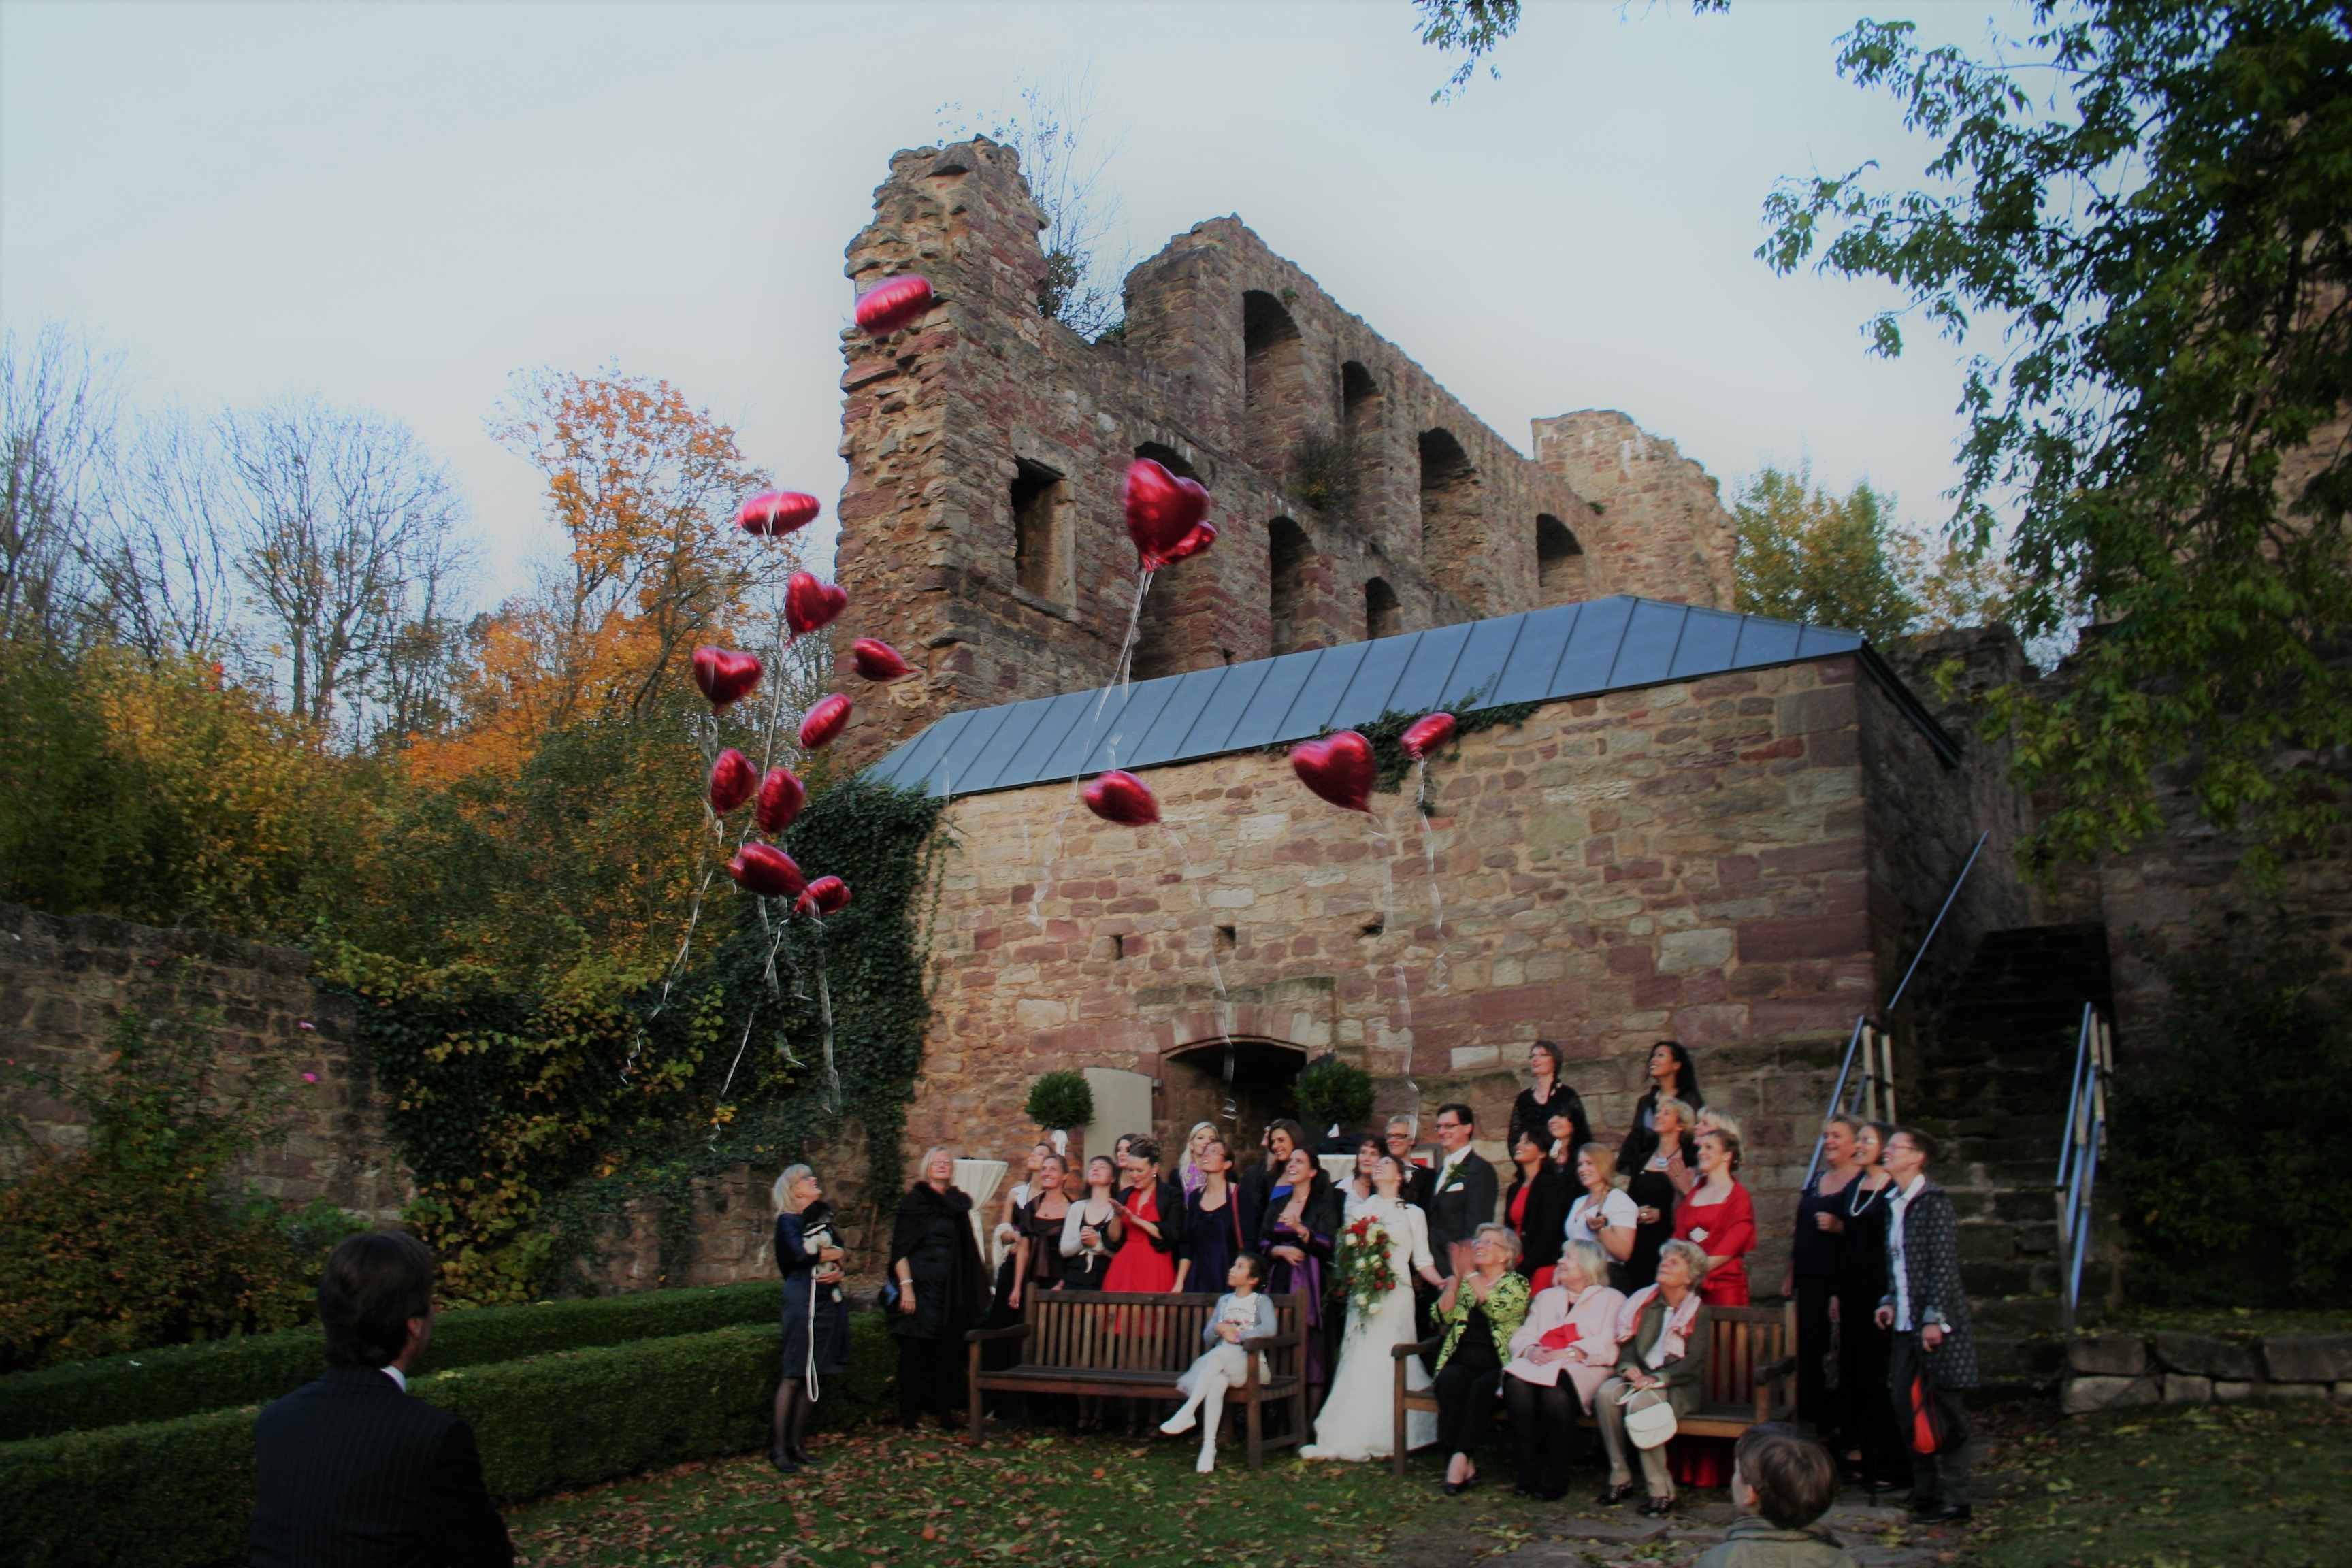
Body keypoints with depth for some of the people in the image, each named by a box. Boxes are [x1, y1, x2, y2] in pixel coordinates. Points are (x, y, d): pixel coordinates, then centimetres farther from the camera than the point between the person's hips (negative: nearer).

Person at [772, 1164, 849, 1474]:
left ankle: (797, 1443, 12)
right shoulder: (788, 1221, -2)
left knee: (815, 1374, 6)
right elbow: (800, 1255, -18)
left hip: (829, 1298, 7)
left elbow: (840, 1254, 13)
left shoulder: (823, 1216, 17)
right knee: (795, 1375, -5)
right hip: (804, 1299, -7)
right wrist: (835, 1255, -3)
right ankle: (780, 1447, 1)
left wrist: (838, 1271, -10)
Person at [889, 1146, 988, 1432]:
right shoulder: (914, 1200, -1)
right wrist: (906, 1286, -15)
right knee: (914, 1349, -3)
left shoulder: (958, 1202, 13)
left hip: (950, 1289, 4)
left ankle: (945, 1411, 11)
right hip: (921, 1285, -4)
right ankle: (909, 1415, 4)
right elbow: (899, 1248, -6)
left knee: (948, 1351, 3)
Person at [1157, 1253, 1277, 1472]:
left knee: (1219, 1354, -35)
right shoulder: (1224, 1301, 21)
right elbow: (1207, 1336, 17)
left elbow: (1270, 1329, -16)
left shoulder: (1261, 1301, 5)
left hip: (1249, 1362, -4)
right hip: (1220, 1363, 4)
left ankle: (1188, 1412, -34)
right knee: (1217, 1382, -32)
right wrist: (1219, 1328, -5)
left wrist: (1237, 1335, -12)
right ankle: (1209, 1445, -35)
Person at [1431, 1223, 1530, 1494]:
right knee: (1449, 1380, -29)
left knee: (1482, 1386, -33)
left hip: (1498, 1362, -3)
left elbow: (1498, 1309, -14)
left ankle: (1461, 1457, -32)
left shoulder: (1517, 1283, 7)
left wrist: (1469, 1275, -15)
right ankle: (1465, 1465, -30)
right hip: (1462, 1361, 3)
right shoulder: (1465, 1282, 20)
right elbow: (1444, 1315, 5)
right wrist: (1456, 1278, -5)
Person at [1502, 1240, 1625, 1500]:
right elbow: (1522, 1336, 19)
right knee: (1516, 1380, -31)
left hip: (1584, 1369, -4)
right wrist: (1531, 1350, -5)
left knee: (1556, 1384, -37)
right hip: (1540, 1364, 4)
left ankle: (1556, 1477, -29)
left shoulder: (1611, 1299, 16)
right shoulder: (1546, 1297, 31)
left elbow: (1608, 1345, -2)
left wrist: (1566, 1354, -15)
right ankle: (1528, 1472, -27)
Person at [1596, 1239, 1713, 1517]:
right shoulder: (1643, 1301, 12)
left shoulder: (1698, 1312, -1)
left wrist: (1657, 1379, -23)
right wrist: (1629, 1368, -15)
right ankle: (1619, 1478, -17)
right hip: (1639, 1377, 4)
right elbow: (1626, 1344, 7)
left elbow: (1693, 1364, -10)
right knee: (1607, 1394, -28)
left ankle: (1662, 1491, -24)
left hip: (1677, 1386, -4)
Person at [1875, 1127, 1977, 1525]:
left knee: (1944, 1410, 0)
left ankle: (1953, 1498, 9)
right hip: (1905, 1324, 8)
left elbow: (1944, 1264, -16)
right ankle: (1925, 1490, 21)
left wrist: (1935, 1317, -19)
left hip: (1936, 1324, -8)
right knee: (1905, 1407, 9)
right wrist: (1889, 1302, 7)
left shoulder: (1934, 1201, -11)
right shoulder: (1895, 1204, 13)